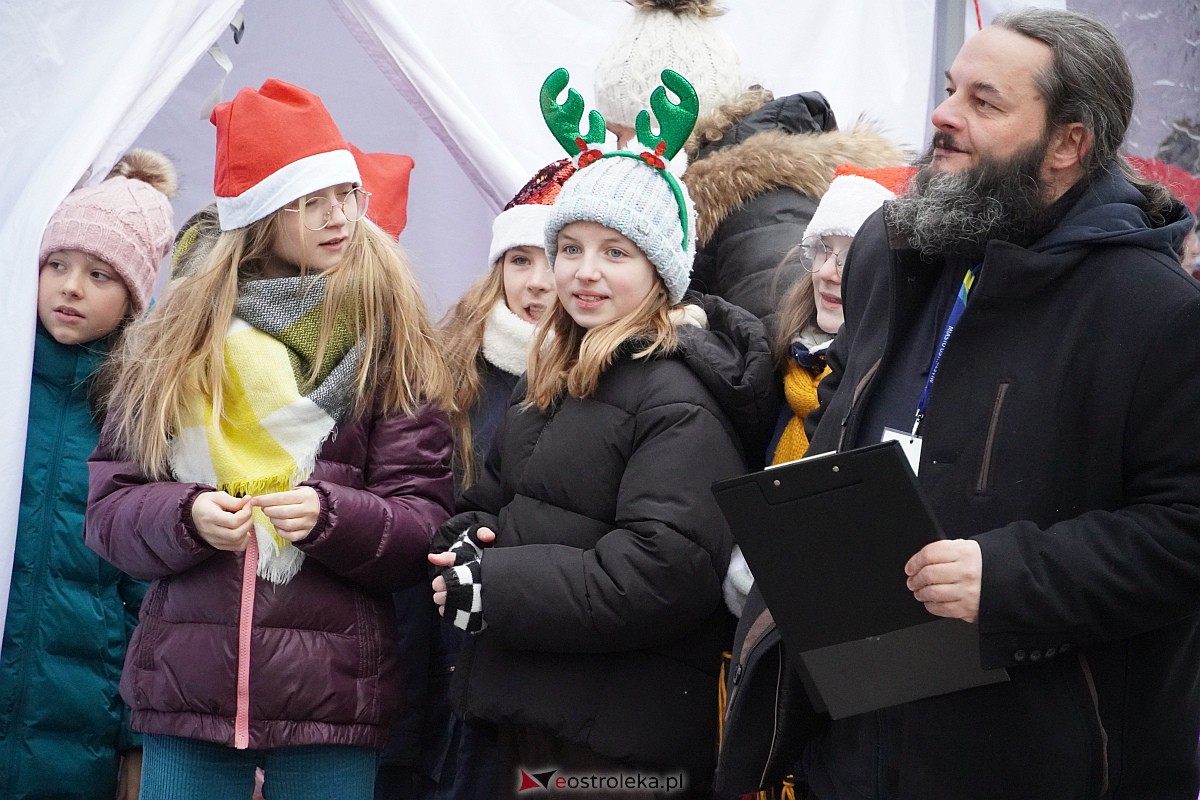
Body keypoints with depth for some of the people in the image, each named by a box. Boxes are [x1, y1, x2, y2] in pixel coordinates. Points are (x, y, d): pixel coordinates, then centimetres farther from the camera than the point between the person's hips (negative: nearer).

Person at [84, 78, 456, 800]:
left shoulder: (392, 347, 3)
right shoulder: (174, 342, 7)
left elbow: (426, 525, -1)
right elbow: (110, 506, 6)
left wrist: (329, 515, -18)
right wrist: (185, 517, -13)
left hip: (330, 704, -1)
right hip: (187, 684, 1)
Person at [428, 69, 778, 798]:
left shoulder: (680, 402, -15)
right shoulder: (553, 378, 14)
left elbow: (662, 576, -24)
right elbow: (493, 496, 22)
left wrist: (493, 587, -20)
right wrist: (466, 539, -2)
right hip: (529, 719, 8)